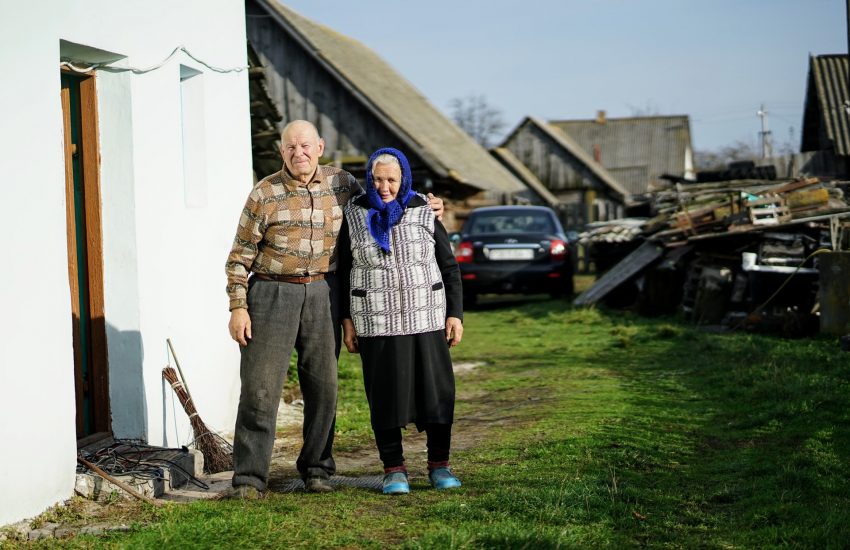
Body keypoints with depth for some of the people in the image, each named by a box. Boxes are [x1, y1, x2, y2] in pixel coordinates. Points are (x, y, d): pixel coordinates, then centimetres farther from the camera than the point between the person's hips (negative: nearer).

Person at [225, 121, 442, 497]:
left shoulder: (340, 183, 5)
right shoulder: (264, 194, -5)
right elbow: (240, 256, -1)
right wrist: (238, 307, -7)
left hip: (321, 294, 3)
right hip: (272, 294, -3)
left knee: (323, 385, 6)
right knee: (260, 387, -5)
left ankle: (316, 468, 19)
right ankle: (249, 477, 0)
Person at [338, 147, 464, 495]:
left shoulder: (424, 214, 3)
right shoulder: (354, 215, 2)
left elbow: (449, 267, 7)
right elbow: (343, 271, 6)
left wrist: (455, 313, 1)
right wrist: (347, 320, 2)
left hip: (426, 319, 1)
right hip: (377, 323, 0)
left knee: (437, 392, 1)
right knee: (385, 396, 1)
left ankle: (439, 466, 13)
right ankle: (394, 469, 12)